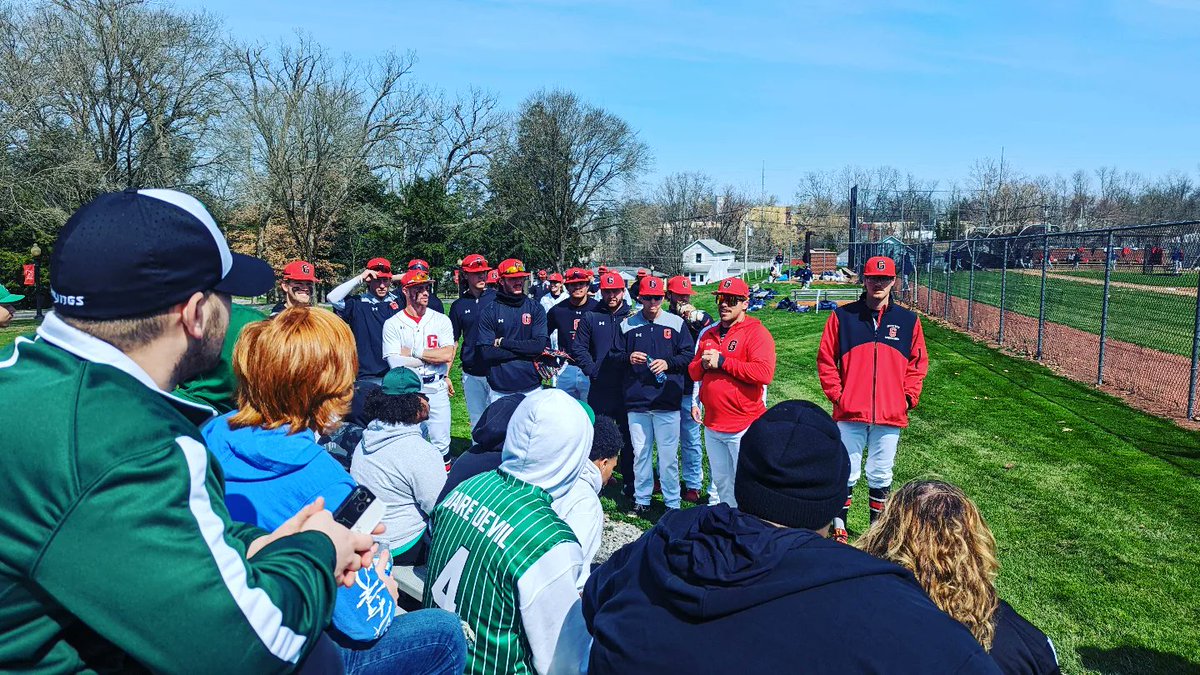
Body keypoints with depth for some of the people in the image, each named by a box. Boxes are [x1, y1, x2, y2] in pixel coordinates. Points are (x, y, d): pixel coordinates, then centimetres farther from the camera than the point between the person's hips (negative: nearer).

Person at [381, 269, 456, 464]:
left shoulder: (441, 320, 4)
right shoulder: (392, 324, 0)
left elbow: (448, 354, -9)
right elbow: (395, 363, -11)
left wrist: (414, 352, -8)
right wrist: (435, 356, -10)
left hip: (437, 390, 1)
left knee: (441, 444, 5)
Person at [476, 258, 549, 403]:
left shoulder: (535, 309, 4)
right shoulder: (489, 312, 1)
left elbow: (540, 346, -7)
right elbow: (486, 353, -9)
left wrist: (503, 342, -9)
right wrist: (526, 349, -11)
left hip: (531, 388, 1)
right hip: (499, 390, -1)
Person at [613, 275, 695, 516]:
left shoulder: (676, 324, 3)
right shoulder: (628, 325, 7)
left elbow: (689, 355, 3)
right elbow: (615, 355, 11)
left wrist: (668, 363, -12)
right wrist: (628, 358, -10)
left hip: (667, 401, -2)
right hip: (636, 400, 2)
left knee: (668, 455, 3)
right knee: (640, 453, 11)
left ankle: (672, 503, 16)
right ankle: (641, 499, 24)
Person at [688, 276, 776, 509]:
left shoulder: (756, 332, -9)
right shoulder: (709, 334, 13)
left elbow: (764, 373, -23)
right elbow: (694, 372, 19)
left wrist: (722, 361, -20)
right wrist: (703, 364, -5)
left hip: (744, 428, -7)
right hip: (712, 425, 7)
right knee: (721, 481, 19)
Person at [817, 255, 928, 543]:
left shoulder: (909, 320, 6)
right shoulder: (842, 316, 1)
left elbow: (918, 363, 11)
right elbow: (826, 359, 3)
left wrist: (909, 396, 1)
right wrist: (836, 394, -4)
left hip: (891, 414, 2)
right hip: (850, 412, -1)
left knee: (881, 476, 12)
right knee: (846, 473, 4)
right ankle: (839, 528, 17)